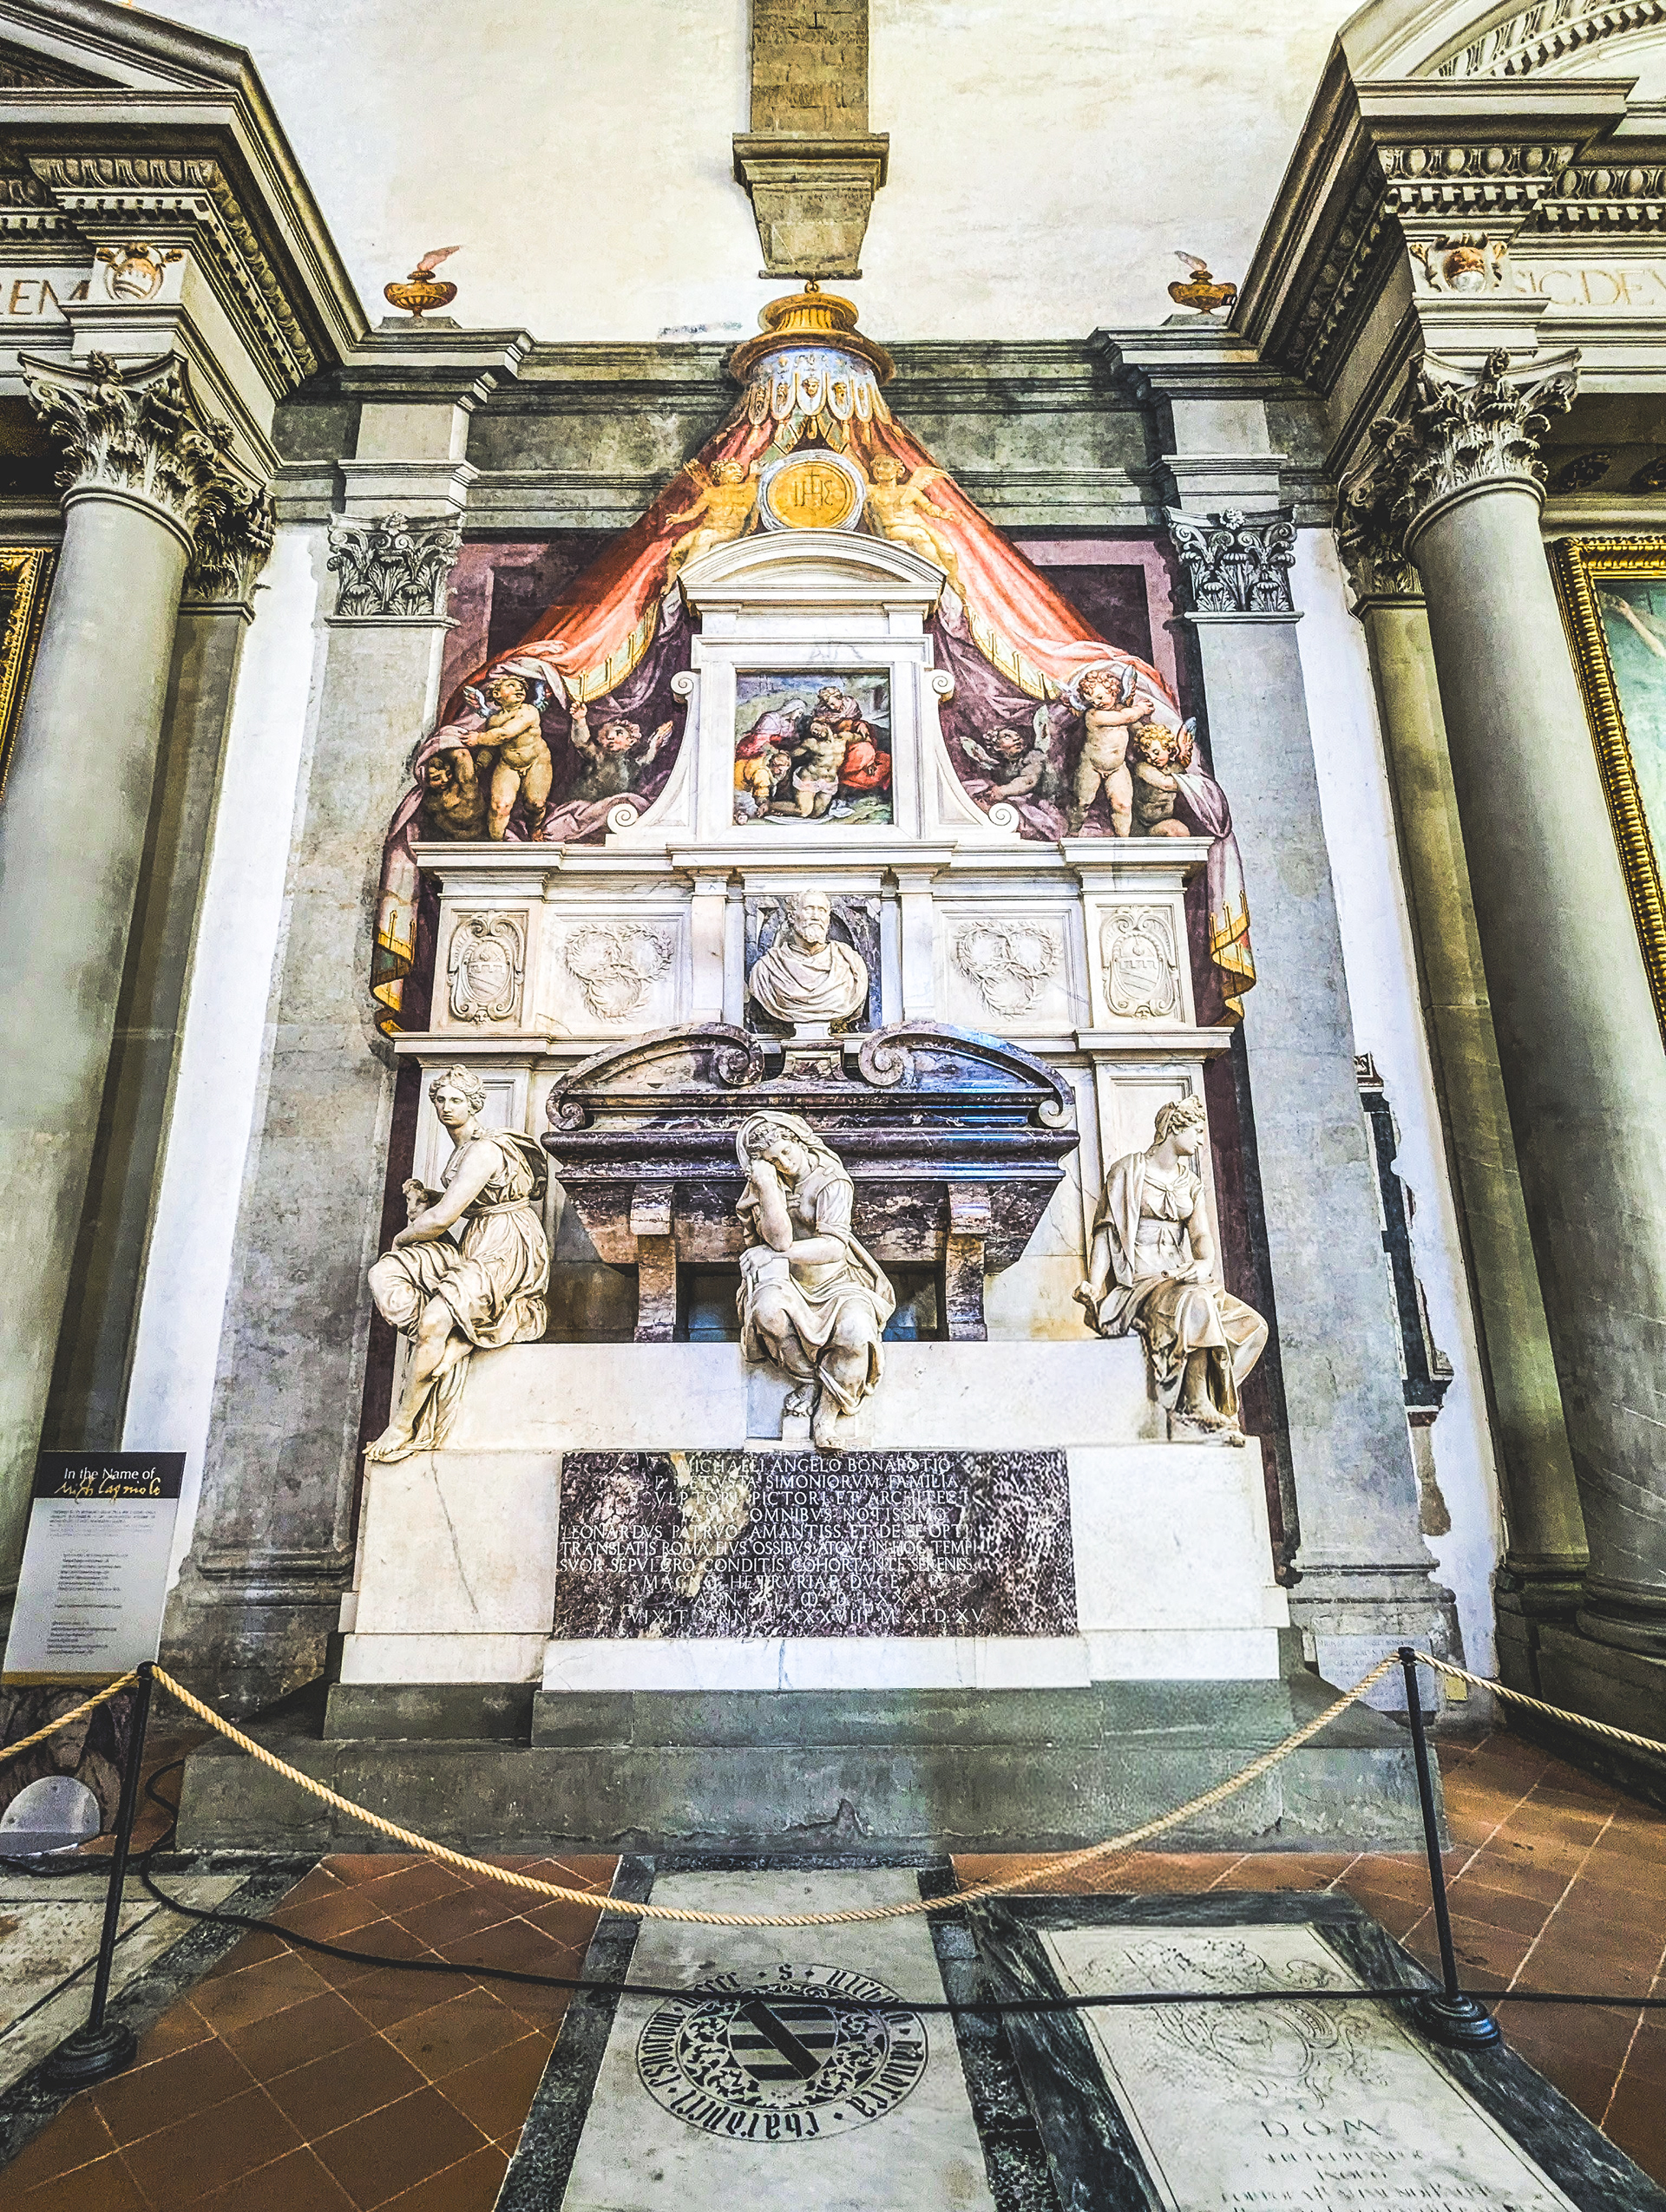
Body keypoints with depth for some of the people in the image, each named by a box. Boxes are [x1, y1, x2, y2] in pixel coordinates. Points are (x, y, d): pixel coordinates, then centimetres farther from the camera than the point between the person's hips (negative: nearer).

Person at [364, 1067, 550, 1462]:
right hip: (476, 1246, 10)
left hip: (508, 1251, -10)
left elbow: (442, 1218, -20)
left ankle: (403, 1426, -12)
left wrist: (403, 1235, -1)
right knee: (384, 1274, -6)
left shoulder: (483, 1150, -18)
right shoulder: (463, 1148, 13)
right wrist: (427, 1198, 7)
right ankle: (447, 1344, -13)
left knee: (436, 1320, -27)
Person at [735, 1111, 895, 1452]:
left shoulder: (832, 1182, -5)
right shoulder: (767, 1185, 3)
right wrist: (767, 1185, -19)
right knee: (767, 1309, -34)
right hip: (787, 1284, 2)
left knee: (855, 1333, -32)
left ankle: (826, 1415, -13)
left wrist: (780, 1254, -16)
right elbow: (779, 1240, -14)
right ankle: (808, 1382, -12)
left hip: (834, 1281, -1)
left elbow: (833, 1247, -17)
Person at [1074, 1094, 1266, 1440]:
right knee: (1195, 1305, -35)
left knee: (1251, 1325, -14)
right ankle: (1197, 1409, -28)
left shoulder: (1191, 1182, 18)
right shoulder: (1129, 1170, 1)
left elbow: (1201, 1234, 3)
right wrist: (1094, 1287, -21)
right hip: (1138, 1281, -6)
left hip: (1179, 1278, 7)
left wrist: (1205, 1262, -22)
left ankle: (1206, 1400, -13)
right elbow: (1107, 1231, -7)